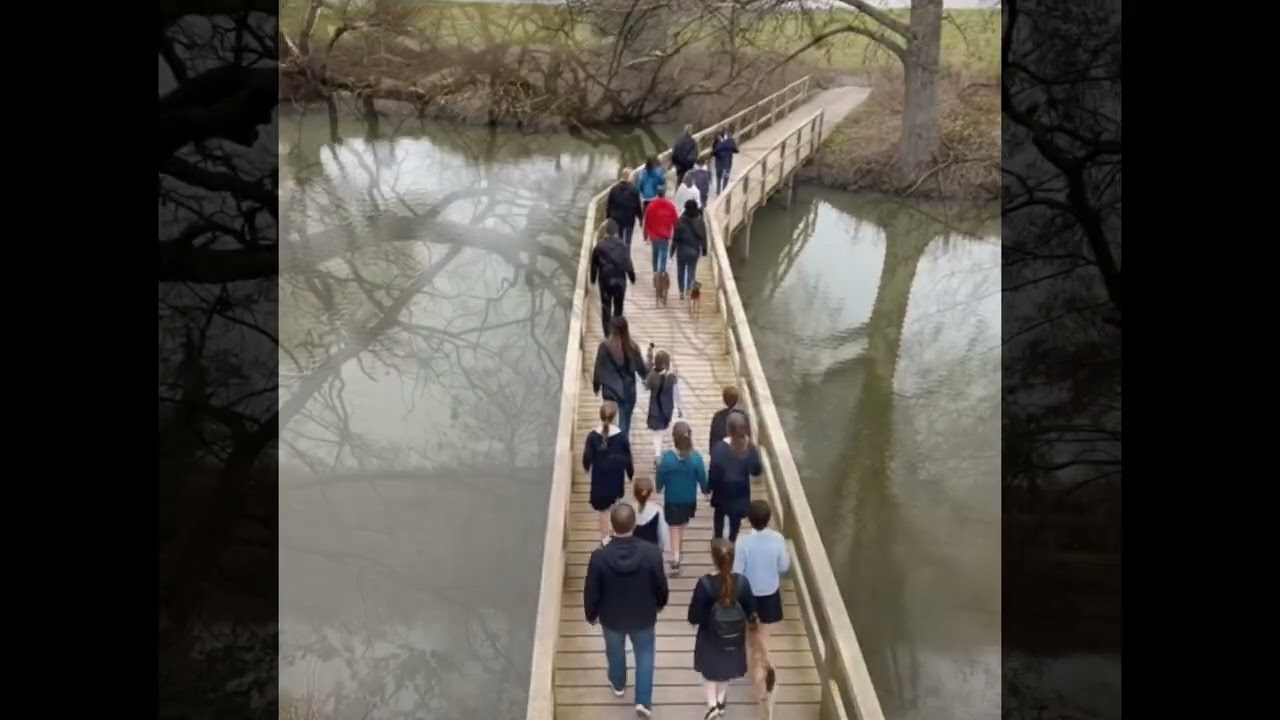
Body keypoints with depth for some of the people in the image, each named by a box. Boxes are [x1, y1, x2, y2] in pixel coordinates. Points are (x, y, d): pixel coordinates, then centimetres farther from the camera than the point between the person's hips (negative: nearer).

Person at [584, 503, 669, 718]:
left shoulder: (599, 556, -29)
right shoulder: (652, 552, -28)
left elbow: (591, 592, -15)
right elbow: (661, 585, -11)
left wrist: (591, 614, 6)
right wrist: (660, 603, 11)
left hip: (611, 617, 0)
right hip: (644, 616, 0)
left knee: (615, 651, 30)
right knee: (645, 653, 26)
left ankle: (618, 684, 55)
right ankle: (643, 701, 30)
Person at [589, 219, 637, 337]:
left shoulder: (599, 246, -8)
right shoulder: (623, 246, -10)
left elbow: (594, 265, -1)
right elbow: (628, 264, -6)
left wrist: (593, 279, 12)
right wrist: (632, 278, 7)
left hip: (604, 280, 0)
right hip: (619, 280, 0)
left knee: (605, 306, 9)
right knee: (618, 306, 14)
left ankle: (608, 333, 11)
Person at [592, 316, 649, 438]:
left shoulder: (605, 346, -14)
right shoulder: (632, 348, -11)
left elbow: (598, 368, -6)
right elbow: (641, 369, -1)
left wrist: (596, 386, 11)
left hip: (610, 391, 0)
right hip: (628, 391, 0)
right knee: (625, 424, 12)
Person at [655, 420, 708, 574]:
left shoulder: (667, 457, -22)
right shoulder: (696, 457, -20)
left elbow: (660, 478, -9)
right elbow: (702, 477, -8)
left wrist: (659, 488, 13)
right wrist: (705, 490, 12)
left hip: (671, 499, -2)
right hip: (689, 499, 2)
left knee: (675, 527, 9)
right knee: (682, 525, 24)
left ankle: (676, 558, -3)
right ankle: (679, 551, 41)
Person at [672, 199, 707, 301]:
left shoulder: (681, 220, -13)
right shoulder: (700, 222, -7)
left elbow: (676, 236, -9)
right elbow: (703, 237, -2)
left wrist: (673, 249, 0)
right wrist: (704, 249, 9)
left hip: (682, 249, -1)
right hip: (694, 250, 1)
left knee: (681, 270, 13)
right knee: (691, 271, 10)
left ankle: (682, 292, 15)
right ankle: (688, 292, 8)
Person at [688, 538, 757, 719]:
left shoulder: (705, 583, -30)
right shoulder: (742, 582, -22)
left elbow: (694, 617, -21)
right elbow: (750, 611, -8)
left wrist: (697, 619, 1)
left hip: (710, 637, -2)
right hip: (734, 637, 2)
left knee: (709, 669, 26)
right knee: (727, 668, 29)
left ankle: (712, 704, 22)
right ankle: (720, 701, 46)